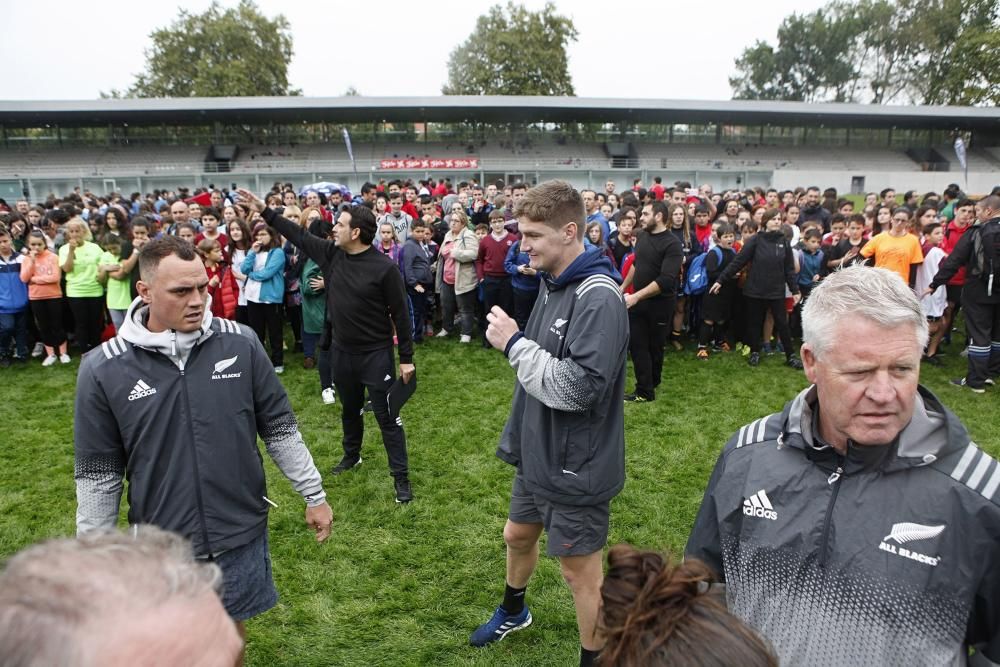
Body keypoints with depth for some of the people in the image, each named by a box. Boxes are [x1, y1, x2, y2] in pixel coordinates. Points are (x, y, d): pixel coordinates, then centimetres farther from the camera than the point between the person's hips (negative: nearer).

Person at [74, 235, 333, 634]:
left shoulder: (241, 343, -9)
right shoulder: (103, 369, -11)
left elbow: (279, 428, 0)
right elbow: (99, 472, -2)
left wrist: (314, 495, 5)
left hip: (242, 536, 1)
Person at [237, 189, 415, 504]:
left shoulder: (384, 267, -19)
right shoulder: (331, 253, -2)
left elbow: (400, 313, -15)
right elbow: (299, 235, 11)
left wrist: (406, 357, -13)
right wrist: (265, 211, 9)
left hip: (376, 354, -6)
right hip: (341, 351, 6)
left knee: (386, 416, 1)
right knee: (350, 410, 24)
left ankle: (401, 476, 11)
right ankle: (352, 455, 46)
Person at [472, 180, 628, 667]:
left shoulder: (598, 298, -24)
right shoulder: (552, 284, 4)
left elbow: (579, 388, -30)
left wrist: (515, 343, -22)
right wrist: (515, 441, 18)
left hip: (575, 467, -9)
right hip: (538, 456, 9)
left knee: (580, 572, 9)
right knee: (518, 536, 27)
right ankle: (513, 612, 55)